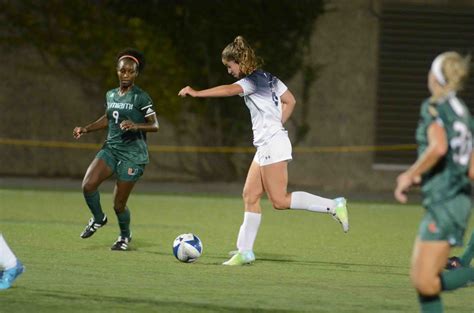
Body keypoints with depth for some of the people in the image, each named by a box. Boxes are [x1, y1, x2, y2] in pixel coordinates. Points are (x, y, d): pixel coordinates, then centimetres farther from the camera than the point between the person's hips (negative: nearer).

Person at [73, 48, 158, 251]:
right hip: (111, 148, 5)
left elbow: (154, 125, -10)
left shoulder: (141, 98, -10)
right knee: (88, 184, -18)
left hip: (132, 154, -5)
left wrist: (135, 126, -28)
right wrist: (86, 129, 15)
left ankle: (125, 236, 28)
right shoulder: (111, 95, 9)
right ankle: (98, 219, 11)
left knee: (119, 204, -2)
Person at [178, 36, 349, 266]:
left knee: (279, 200, -9)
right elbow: (290, 101, 23)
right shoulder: (269, 78, 15)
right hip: (266, 145, 10)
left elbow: (229, 90, -31)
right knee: (250, 195, 6)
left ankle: (333, 206, -8)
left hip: (272, 144, -10)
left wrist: (197, 93, -33)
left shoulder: (253, 80, -13)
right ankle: (245, 251, 5)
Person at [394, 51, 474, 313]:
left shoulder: (433, 107, -8)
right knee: (419, 278, 10)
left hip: (443, 202, -9)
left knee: (426, 283, -11)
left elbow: (438, 146, -27)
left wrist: (410, 176, -13)